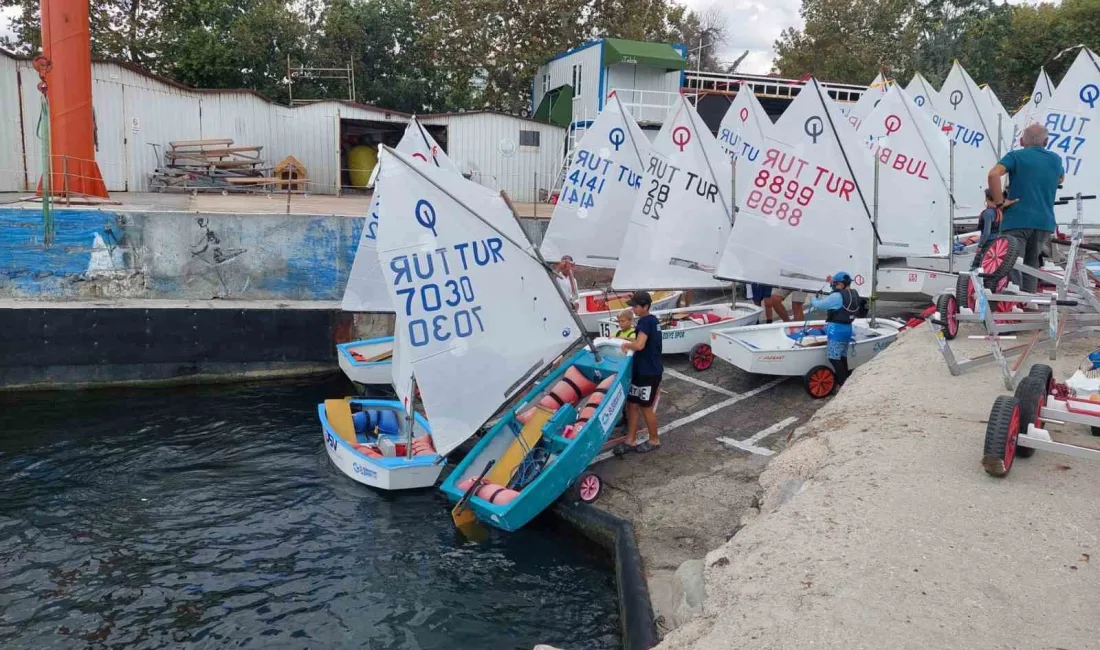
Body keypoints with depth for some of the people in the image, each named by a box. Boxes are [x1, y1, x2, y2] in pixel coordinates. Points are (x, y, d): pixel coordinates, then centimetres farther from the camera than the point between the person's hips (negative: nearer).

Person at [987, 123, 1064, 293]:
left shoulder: (1016, 156, -2)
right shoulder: (1056, 160, 15)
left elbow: (993, 174, -21)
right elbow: (1061, 178, 37)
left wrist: (999, 202, -15)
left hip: (1017, 220, -5)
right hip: (1044, 222, 5)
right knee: (1032, 266, 15)